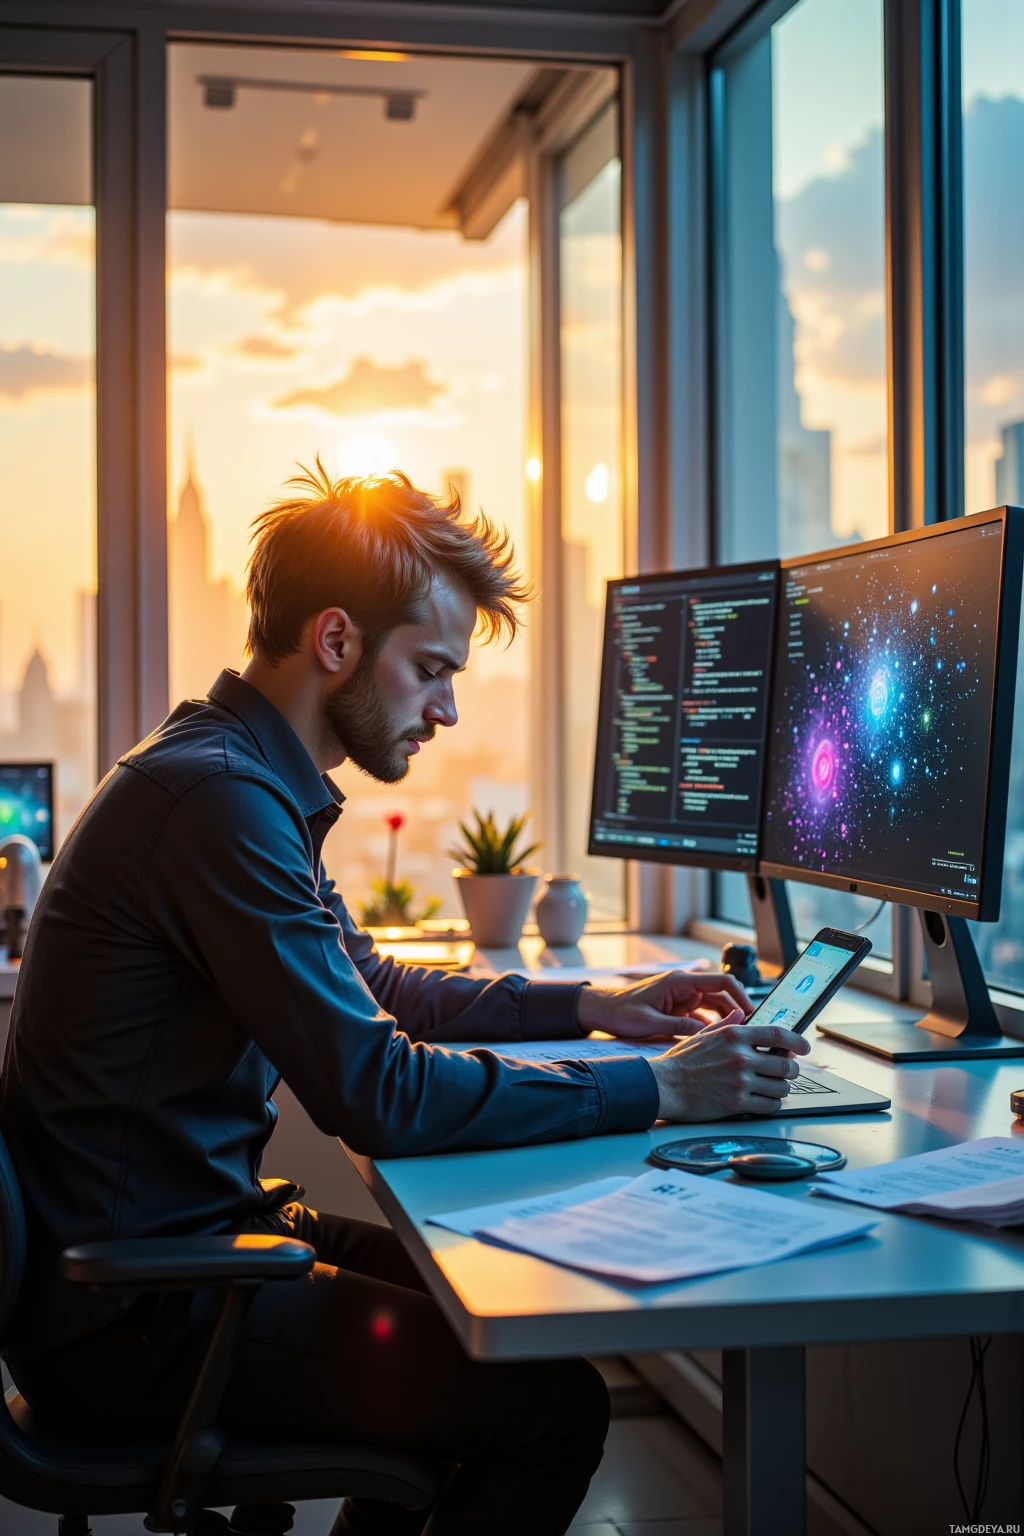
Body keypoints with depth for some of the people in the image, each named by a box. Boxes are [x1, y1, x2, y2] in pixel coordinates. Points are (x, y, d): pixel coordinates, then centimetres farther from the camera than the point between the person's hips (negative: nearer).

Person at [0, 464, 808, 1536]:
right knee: (553, 1401, -13)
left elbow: (370, 993, 23)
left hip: (173, 1237, 10)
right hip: (125, 1320, -10)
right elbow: (378, 1095, -25)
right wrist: (657, 1093, -18)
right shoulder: (216, 795, -23)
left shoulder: (248, 782, 11)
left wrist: (589, 1007, 15)